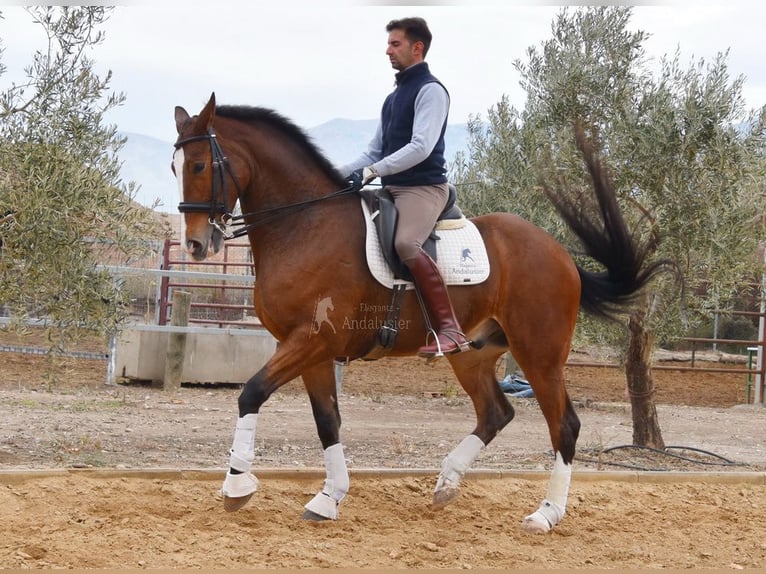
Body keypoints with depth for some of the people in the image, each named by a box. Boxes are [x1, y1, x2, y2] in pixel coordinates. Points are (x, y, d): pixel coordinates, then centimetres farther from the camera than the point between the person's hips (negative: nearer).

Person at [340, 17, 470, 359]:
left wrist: (372, 172, -25)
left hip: (423, 188, -10)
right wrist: (338, 175, 7)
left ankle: (450, 331, -36)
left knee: (405, 243, -34)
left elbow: (420, 147, -20)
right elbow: (374, 152, 22)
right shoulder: (393, 98, 20)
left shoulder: (430, 90, -7)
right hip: (392, 189, 10)